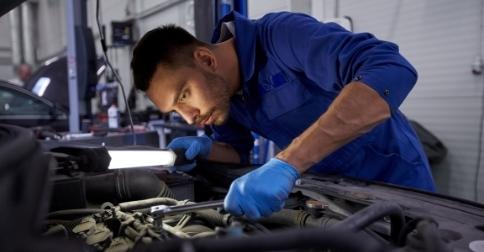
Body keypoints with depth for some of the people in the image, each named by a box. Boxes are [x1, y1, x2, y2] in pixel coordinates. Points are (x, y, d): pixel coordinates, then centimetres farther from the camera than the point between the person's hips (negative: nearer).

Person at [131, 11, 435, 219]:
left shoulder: (282, 34, -29)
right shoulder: (221, 88, -6)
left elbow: (392, 72, -43)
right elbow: (237, 151, 8)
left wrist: (286, 164, -48)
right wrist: (205, 149, -16)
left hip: (391, 184, -6)